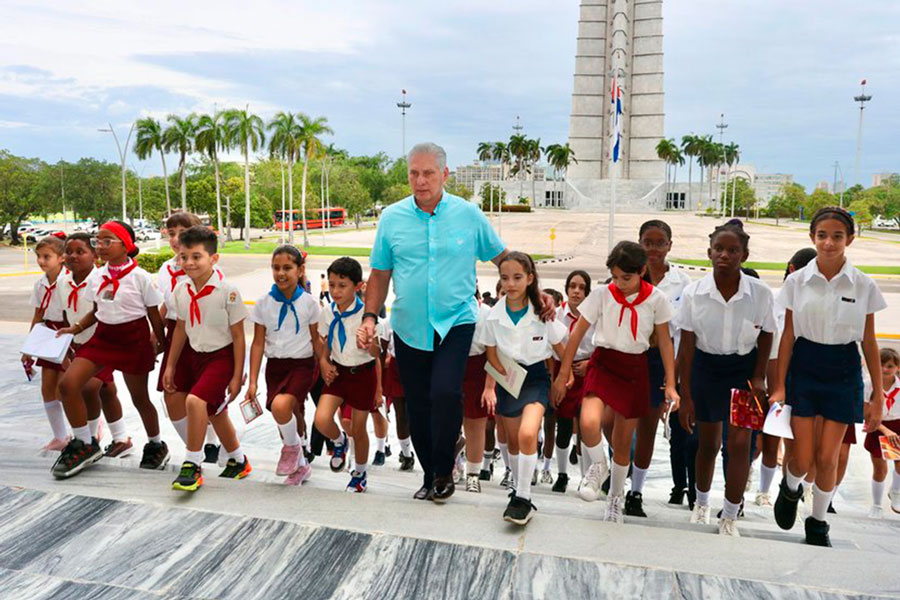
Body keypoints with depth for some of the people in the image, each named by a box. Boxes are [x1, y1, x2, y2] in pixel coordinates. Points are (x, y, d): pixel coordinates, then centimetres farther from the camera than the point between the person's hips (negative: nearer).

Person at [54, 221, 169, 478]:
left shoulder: (139, 277, -10)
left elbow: (154, 314, -5)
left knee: (139, 397, 8)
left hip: (133, 339, -5)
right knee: (68, 384, -10)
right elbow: (96, 311, 16)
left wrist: (161, 344, -1)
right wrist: (76, 328, 0)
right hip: (103, 336, 5)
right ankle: (85, 445, 7)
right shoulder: (99, 276, 5)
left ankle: (156, 445, 32)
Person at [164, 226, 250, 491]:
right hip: (193, 354, 7)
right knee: (215, 411, 19)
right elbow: (181, 328, 10)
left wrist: (237, 376, -13)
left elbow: (238, 335, -14)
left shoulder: (227, 290, -20)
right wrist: (170, 366, 13)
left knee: (195, 400, -26)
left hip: (220, 356, -7)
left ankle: (192, 466, -9)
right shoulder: (181, 289, -3)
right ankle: (238, 459, 41)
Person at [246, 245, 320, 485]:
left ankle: (293, 447, 2)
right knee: (285, 420, 9)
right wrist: (253, 381, -2)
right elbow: (258, 343, 1)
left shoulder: (309, 302, -4)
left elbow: (316, 339, 5)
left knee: (280, 405, -28)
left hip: (302, 364, -3)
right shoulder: (263, 303, -1)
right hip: (275, 365, 3)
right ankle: (300, 465, 33)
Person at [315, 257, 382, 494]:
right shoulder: (327, 314, -1)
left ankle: (360, 474, 34)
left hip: (363, 373, -3)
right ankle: (339, 442, 20)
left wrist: (378, 388, -7)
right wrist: (324, 364, -6)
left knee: (358, 430, 8)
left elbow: (375, 355, -6)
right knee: (321, 419, -16)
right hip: (338, 372, 3)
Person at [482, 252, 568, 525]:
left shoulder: (543, 313, -13)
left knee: (527, 434, -23)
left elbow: (560, 347, 1)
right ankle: (517, 486, 37)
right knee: (513, 440, 13)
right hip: (507, 378, 3)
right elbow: (492, 355, -1)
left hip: (536, 376, -3)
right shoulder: (494, 316, -9)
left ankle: (523, 498, -12)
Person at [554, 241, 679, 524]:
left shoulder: (656, 299, -6)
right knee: (589, 423, -27)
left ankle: (616, 497, 34)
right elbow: (577, 333, -4)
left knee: (623, 441, 10)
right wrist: (563, 374, -5)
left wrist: (670, 384, -2)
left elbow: (665, 342, 1)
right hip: (604, 362, -1)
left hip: (636, 368, 1)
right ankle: (597, 466, 7)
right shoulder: (602, 294, -8)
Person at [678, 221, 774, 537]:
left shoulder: (760, 292, -15)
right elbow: (686, 345, -10)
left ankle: (729, 518, 11)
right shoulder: (693, 292, -15)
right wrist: (685, 396, -9)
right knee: (708, 443, 13)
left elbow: (766, 335, 2)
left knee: (740, 443, -7)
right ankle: (701, 503, 40)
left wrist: (758, 377, -6)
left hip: (743, 370, 0)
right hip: (705, 369, 0)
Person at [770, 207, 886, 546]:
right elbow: (788, 336, -1)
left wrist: (878, 396, 2)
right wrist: (780, 386, -3)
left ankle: (818, 524, 27)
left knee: (827, 458, 3)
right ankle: (790, 489, 35)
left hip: (843, 372, 0)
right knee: (802, 457, -2)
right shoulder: (797, 281, -3)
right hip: (804, 368, 0)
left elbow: (869, 343, 2)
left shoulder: (864, 286, -3)